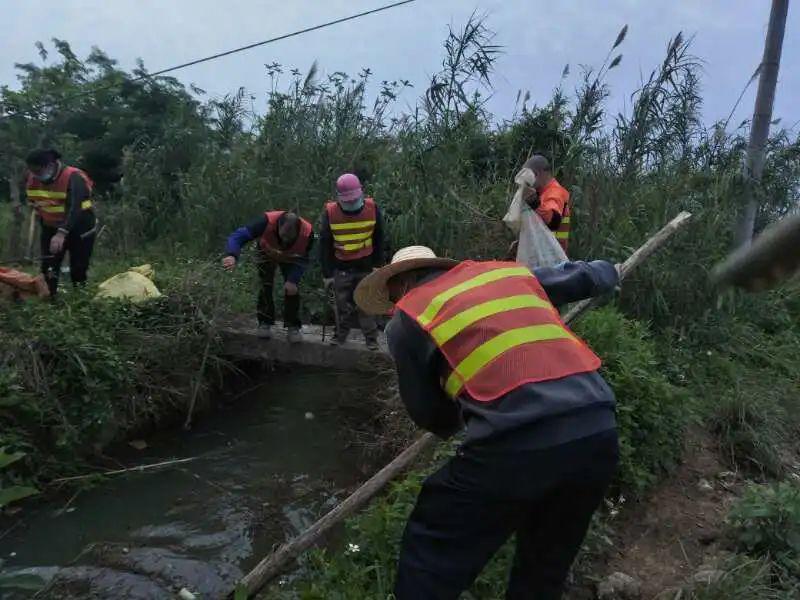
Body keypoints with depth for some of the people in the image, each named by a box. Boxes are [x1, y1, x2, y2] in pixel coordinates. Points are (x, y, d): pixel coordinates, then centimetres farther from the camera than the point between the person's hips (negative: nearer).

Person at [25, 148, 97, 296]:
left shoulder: (73, 178, -25)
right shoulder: (33, 178, -4)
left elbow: (74, 209, -36)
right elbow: (34, 203, 13)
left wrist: (61, 233, -46)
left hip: (79, 228, -5)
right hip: (51, 228, 6)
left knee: (78, 270, 0)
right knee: (48, 268, 0)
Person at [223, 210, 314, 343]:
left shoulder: (307, 232, -38)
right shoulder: (267, 221, -43)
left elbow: (303, 260, -22)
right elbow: (239, 235, -42)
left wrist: (293, 280, -33)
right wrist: (232, 255, -61)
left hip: (290, 258, 1)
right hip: (267, 253, 0)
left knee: (292, 288, -10)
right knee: (266, 286, -10)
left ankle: (293, 327, 1)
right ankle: (264, 323, 5)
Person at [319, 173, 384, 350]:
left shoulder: (372, 209, -9)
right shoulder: (330, 212, -11)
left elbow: (379, 240, 3)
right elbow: (324, 245, -4)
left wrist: (378, 265, 2)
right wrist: (327, 274, -4)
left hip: (366, 266, 0)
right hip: (341, 267, 0)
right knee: (343, 304, 9)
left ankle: (371, 338, 15)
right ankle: (341, 334, 26)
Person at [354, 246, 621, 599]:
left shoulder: (407, 318, 9)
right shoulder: (512, 272, 21)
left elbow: (429, 415, 16)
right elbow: (594, 276, 33)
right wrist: (604, 270, 56)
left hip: (517, 444, -6)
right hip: (598, 431, 6)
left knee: (428, 562, 17)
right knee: (546, 565, 29)